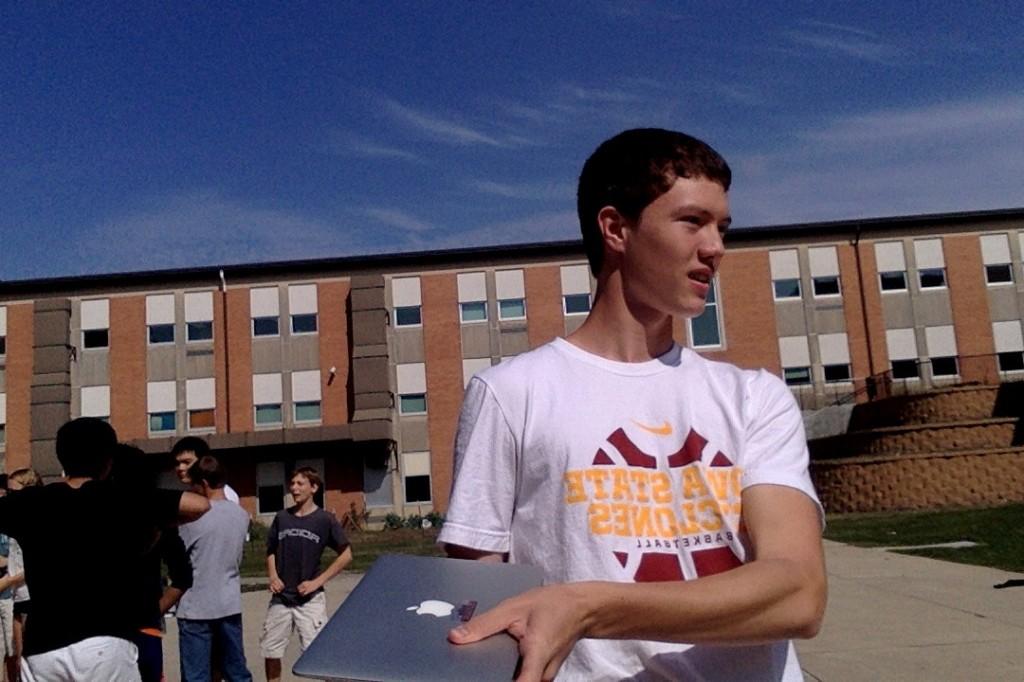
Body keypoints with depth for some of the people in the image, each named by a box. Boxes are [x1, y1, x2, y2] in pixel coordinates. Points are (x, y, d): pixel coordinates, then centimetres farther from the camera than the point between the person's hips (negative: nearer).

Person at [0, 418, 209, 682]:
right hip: (104, 645, -3)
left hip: (42, 649, 3)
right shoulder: (123, 501, -1)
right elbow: (199, 505, -5)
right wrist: (156, 523, 12)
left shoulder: (30, 502, 5)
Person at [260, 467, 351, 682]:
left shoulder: (325, 519, -6)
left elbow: (346, 555, -3)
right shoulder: (282, 517, 4)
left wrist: (318, 581, -9)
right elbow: (271, 551, 16)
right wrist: (273, 577, -2)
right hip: (280, 598, 4)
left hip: (310, 599, -4)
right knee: (270, 650, 10)